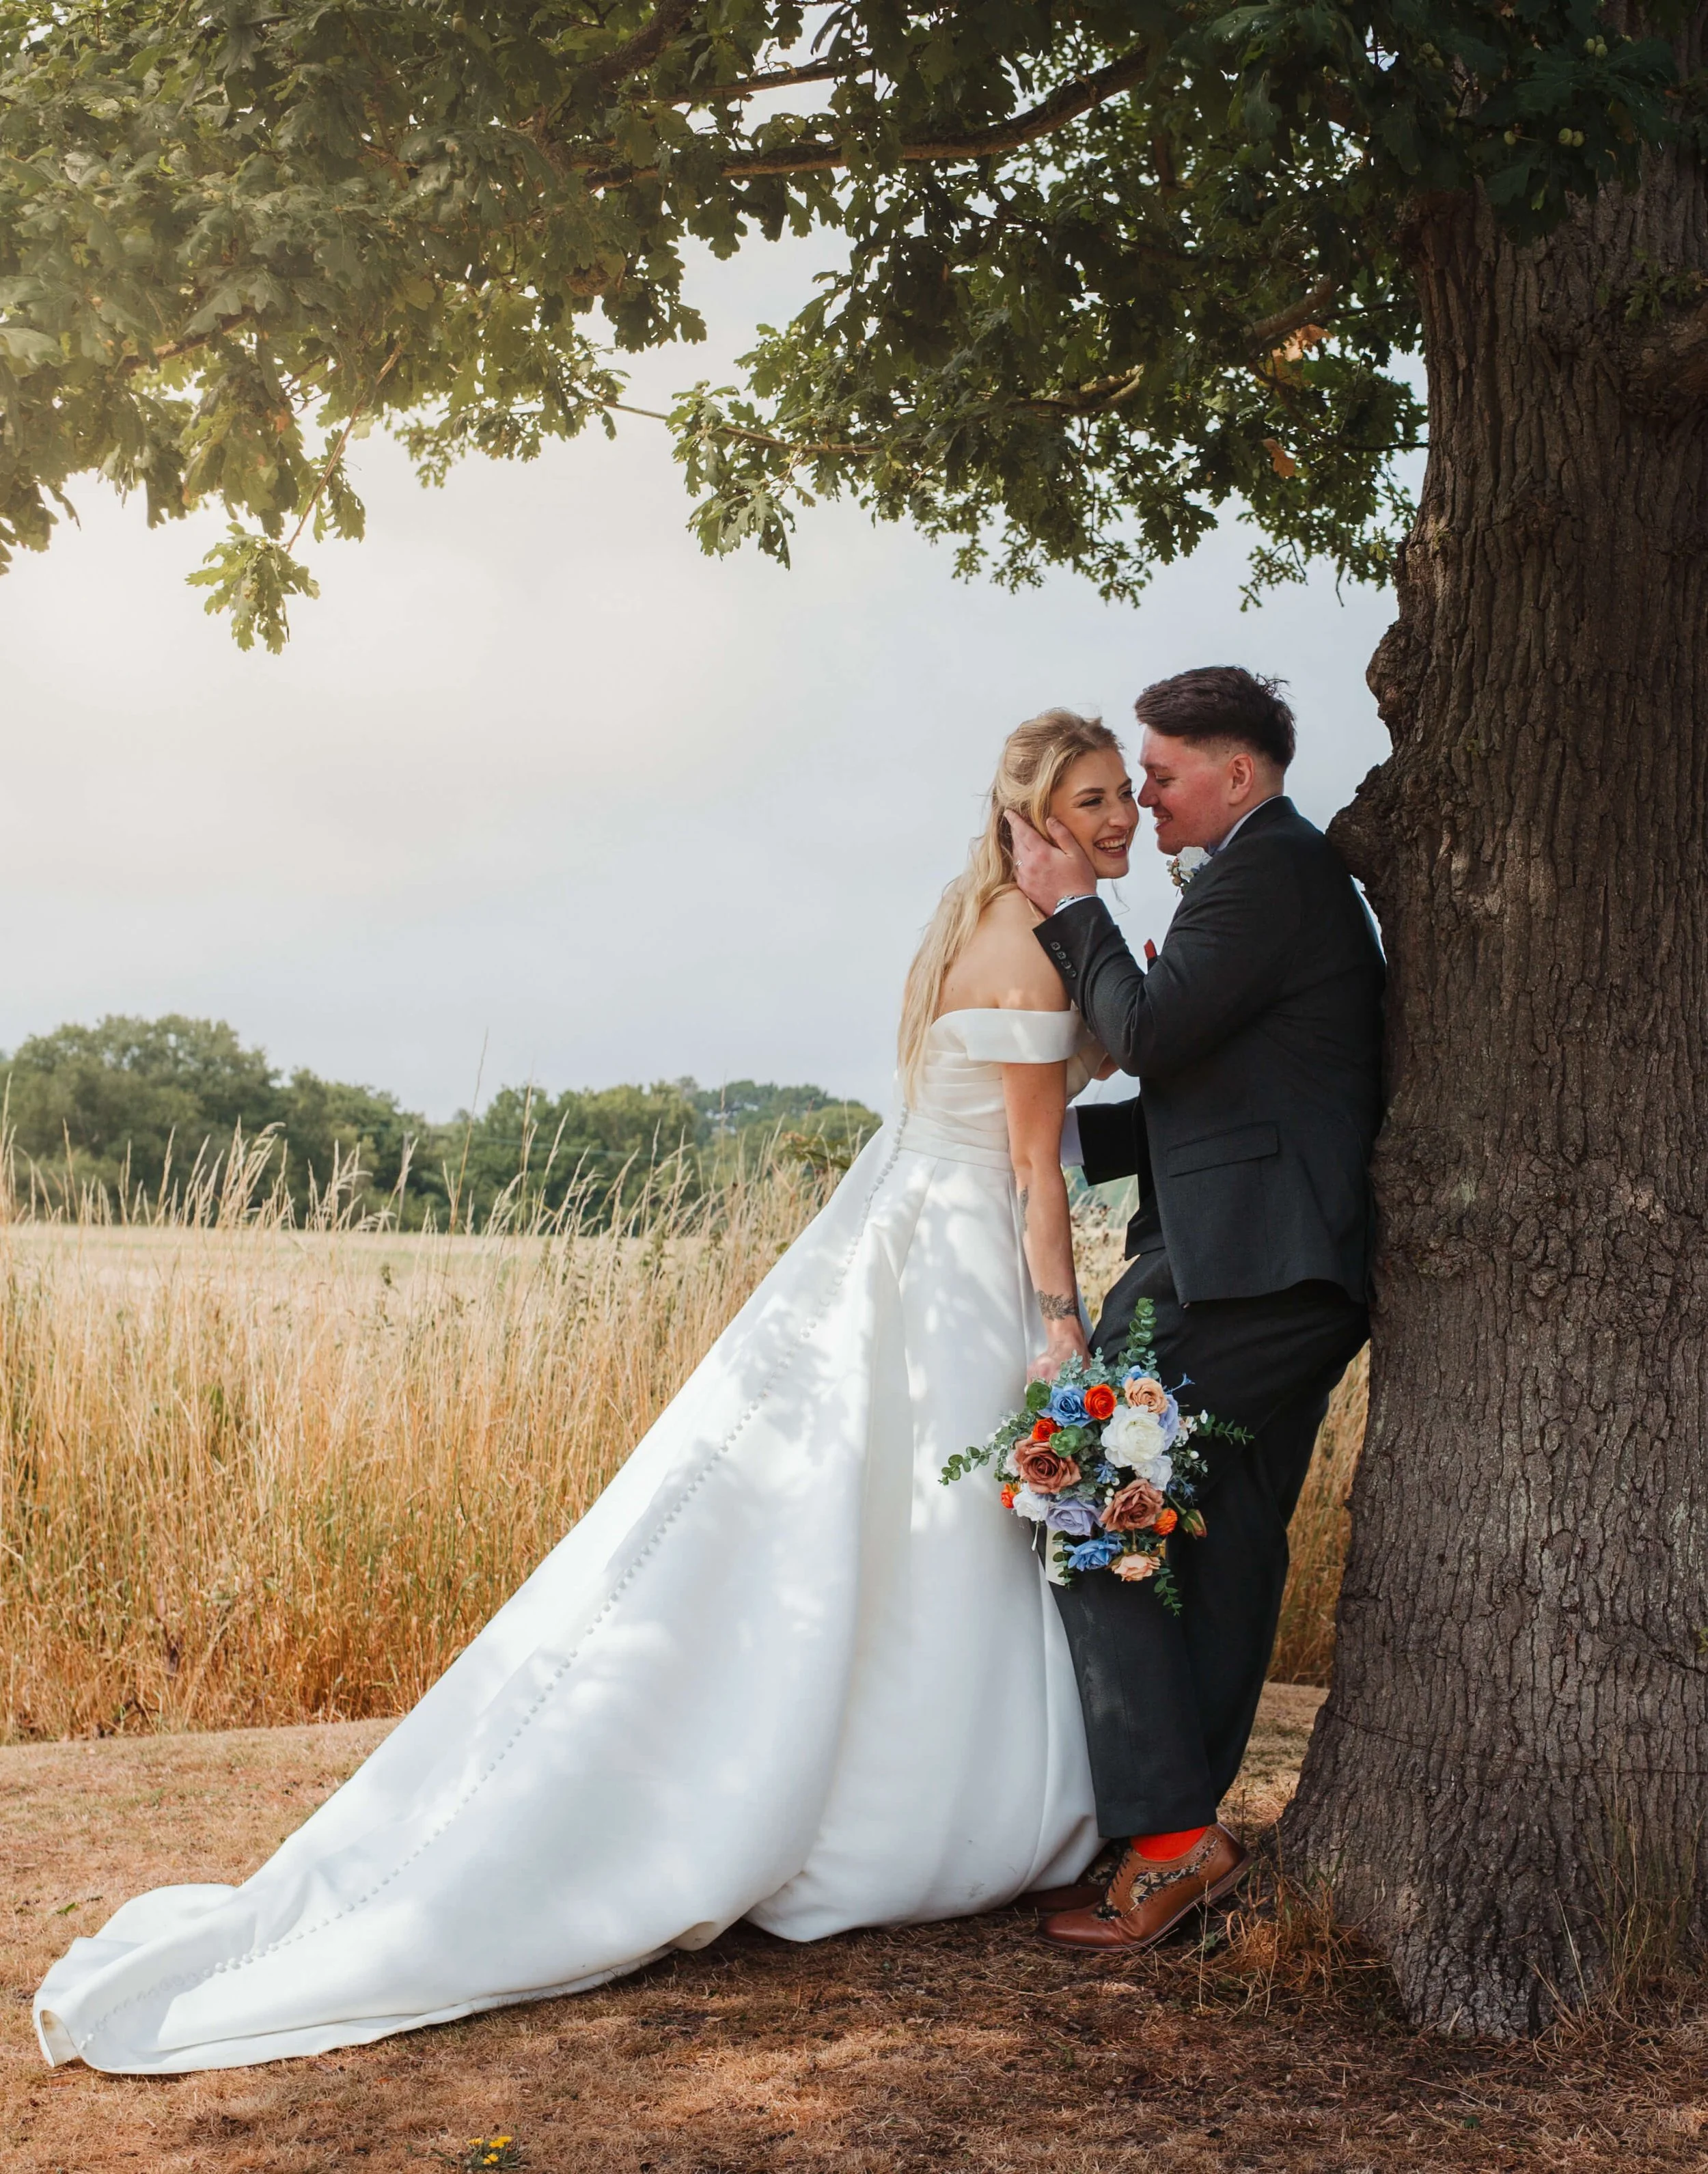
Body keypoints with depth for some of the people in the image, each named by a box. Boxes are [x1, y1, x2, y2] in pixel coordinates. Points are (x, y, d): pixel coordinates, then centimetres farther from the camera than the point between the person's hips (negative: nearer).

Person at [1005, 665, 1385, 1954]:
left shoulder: (1264, 871, -11)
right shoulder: (1299, 871, 21)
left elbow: (1150, 1037, -18)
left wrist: (1071, 906, -6)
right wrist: (1052, 1141, 17)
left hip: (1238, 1264, -11)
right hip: (1302, 1268, 11)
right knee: (1228, 1548, 13)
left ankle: (1171, 1838, -7)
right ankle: (1185, 1823, 22)